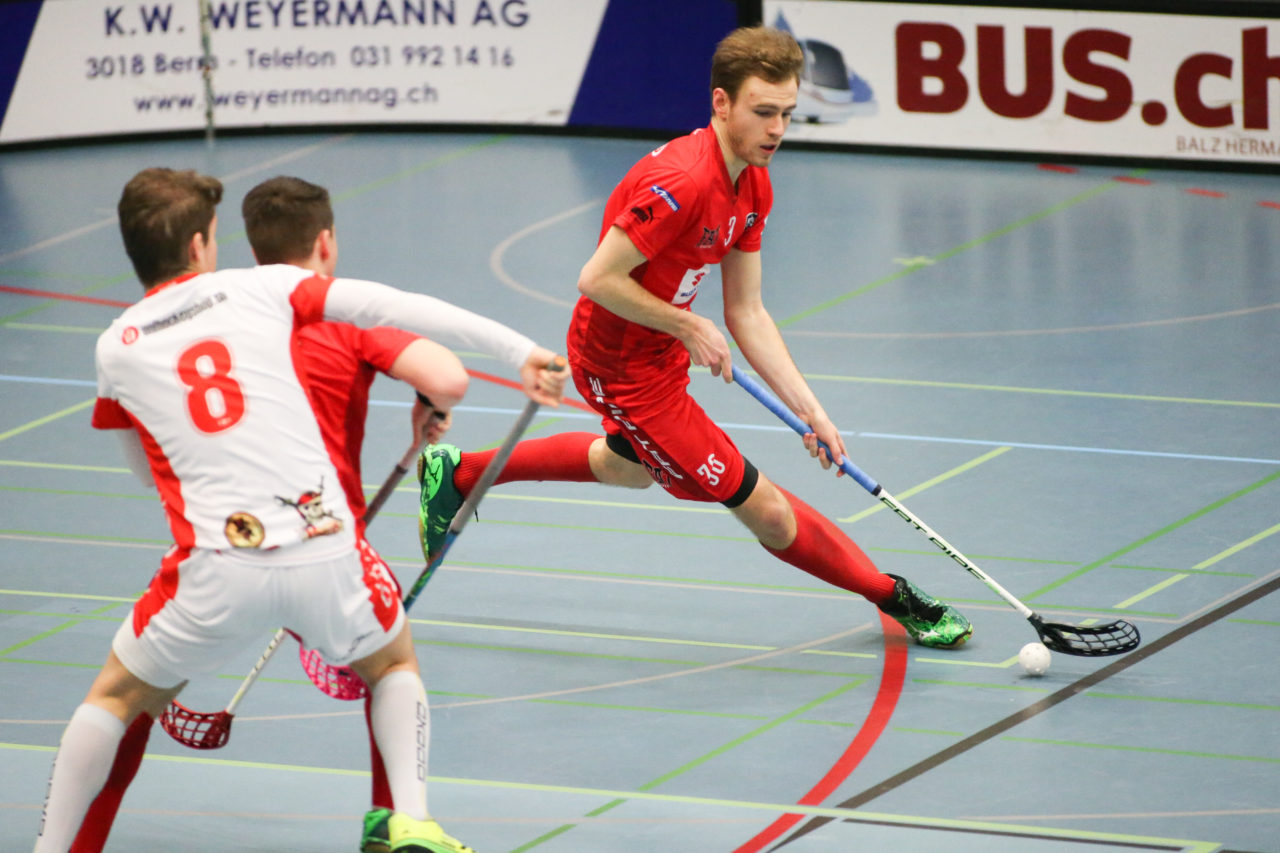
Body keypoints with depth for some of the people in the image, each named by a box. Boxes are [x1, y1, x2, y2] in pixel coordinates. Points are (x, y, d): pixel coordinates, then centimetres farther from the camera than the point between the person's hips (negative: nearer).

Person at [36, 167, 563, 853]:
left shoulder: (116, 349, 11)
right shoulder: (261, 289, 8)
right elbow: (393, 307, 8)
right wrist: (520, 350, 13)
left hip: (218, 566, 0)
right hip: (325, 552, 0)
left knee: (117, 696, 23)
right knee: (394, 665, 28)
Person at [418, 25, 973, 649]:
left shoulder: (754, 187, -2)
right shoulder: (683, 182, -32)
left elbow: (747, 315, 2)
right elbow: (597, 279, -30)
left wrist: (809, 410, -4)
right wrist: (688, 327, -22)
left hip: (657, 348, 10)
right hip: (624, 367, -10)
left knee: (630, 466, 39)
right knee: (765, 510, -5)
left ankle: (457, 473, 50)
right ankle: (894, 598, 11)